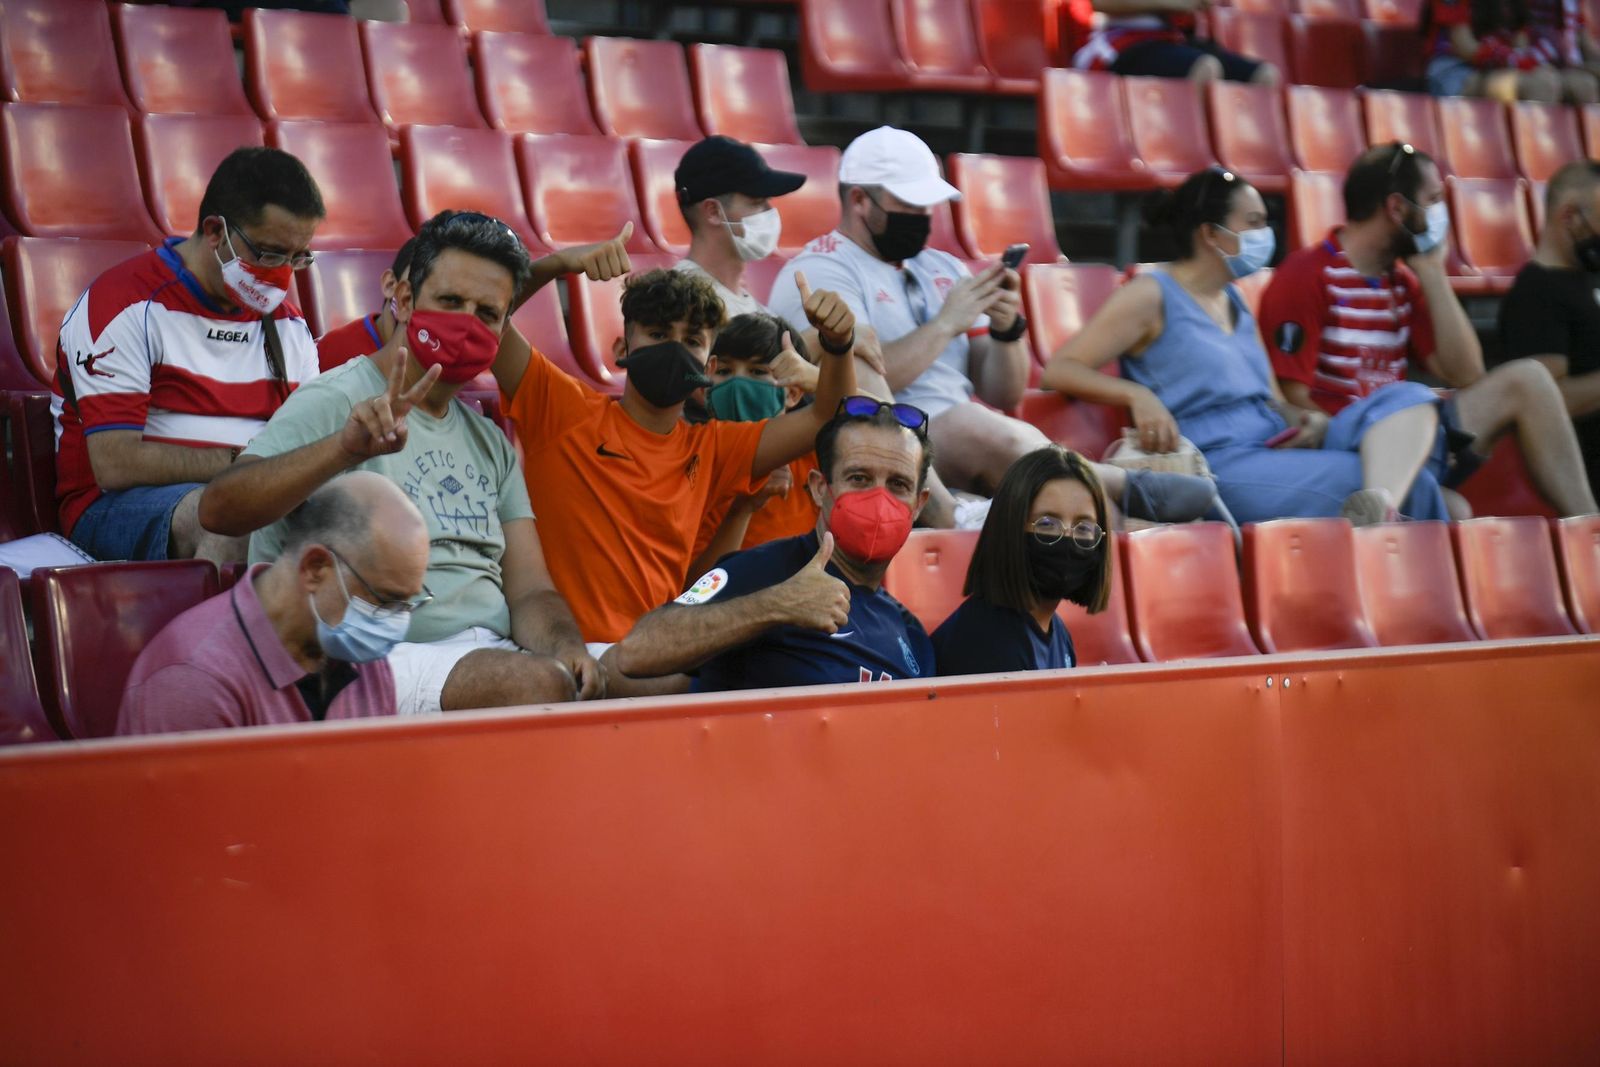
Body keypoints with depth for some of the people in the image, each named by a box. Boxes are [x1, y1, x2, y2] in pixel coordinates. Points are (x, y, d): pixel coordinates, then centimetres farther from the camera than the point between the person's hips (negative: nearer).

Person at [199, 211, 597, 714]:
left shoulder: (490, 442, 24)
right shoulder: (334, 404, 0)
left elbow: (528, 589, 15)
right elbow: (219, 510, -17)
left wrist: (563, 645, -10)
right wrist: (346, 448, -32)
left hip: (493, 650, 7)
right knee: (539, 684, -34)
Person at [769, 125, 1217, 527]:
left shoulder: (942, 270, 24)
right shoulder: (819, 272, 3)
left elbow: (1004, 396, 21)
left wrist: (1007, 329, 1)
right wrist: (945, 324, -10)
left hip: (969, 451, 6)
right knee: (967, 425, -36)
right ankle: (1130, 490, -36)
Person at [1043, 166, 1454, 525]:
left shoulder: (1235, 302, 23)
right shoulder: (1151, 296, -1)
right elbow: (1059, 369, -7)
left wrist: (1309, 420, -1)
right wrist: (1139, 396, -25)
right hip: (1219, 466, -9)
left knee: (1408, 400, -16)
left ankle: (1377, 505, -42)